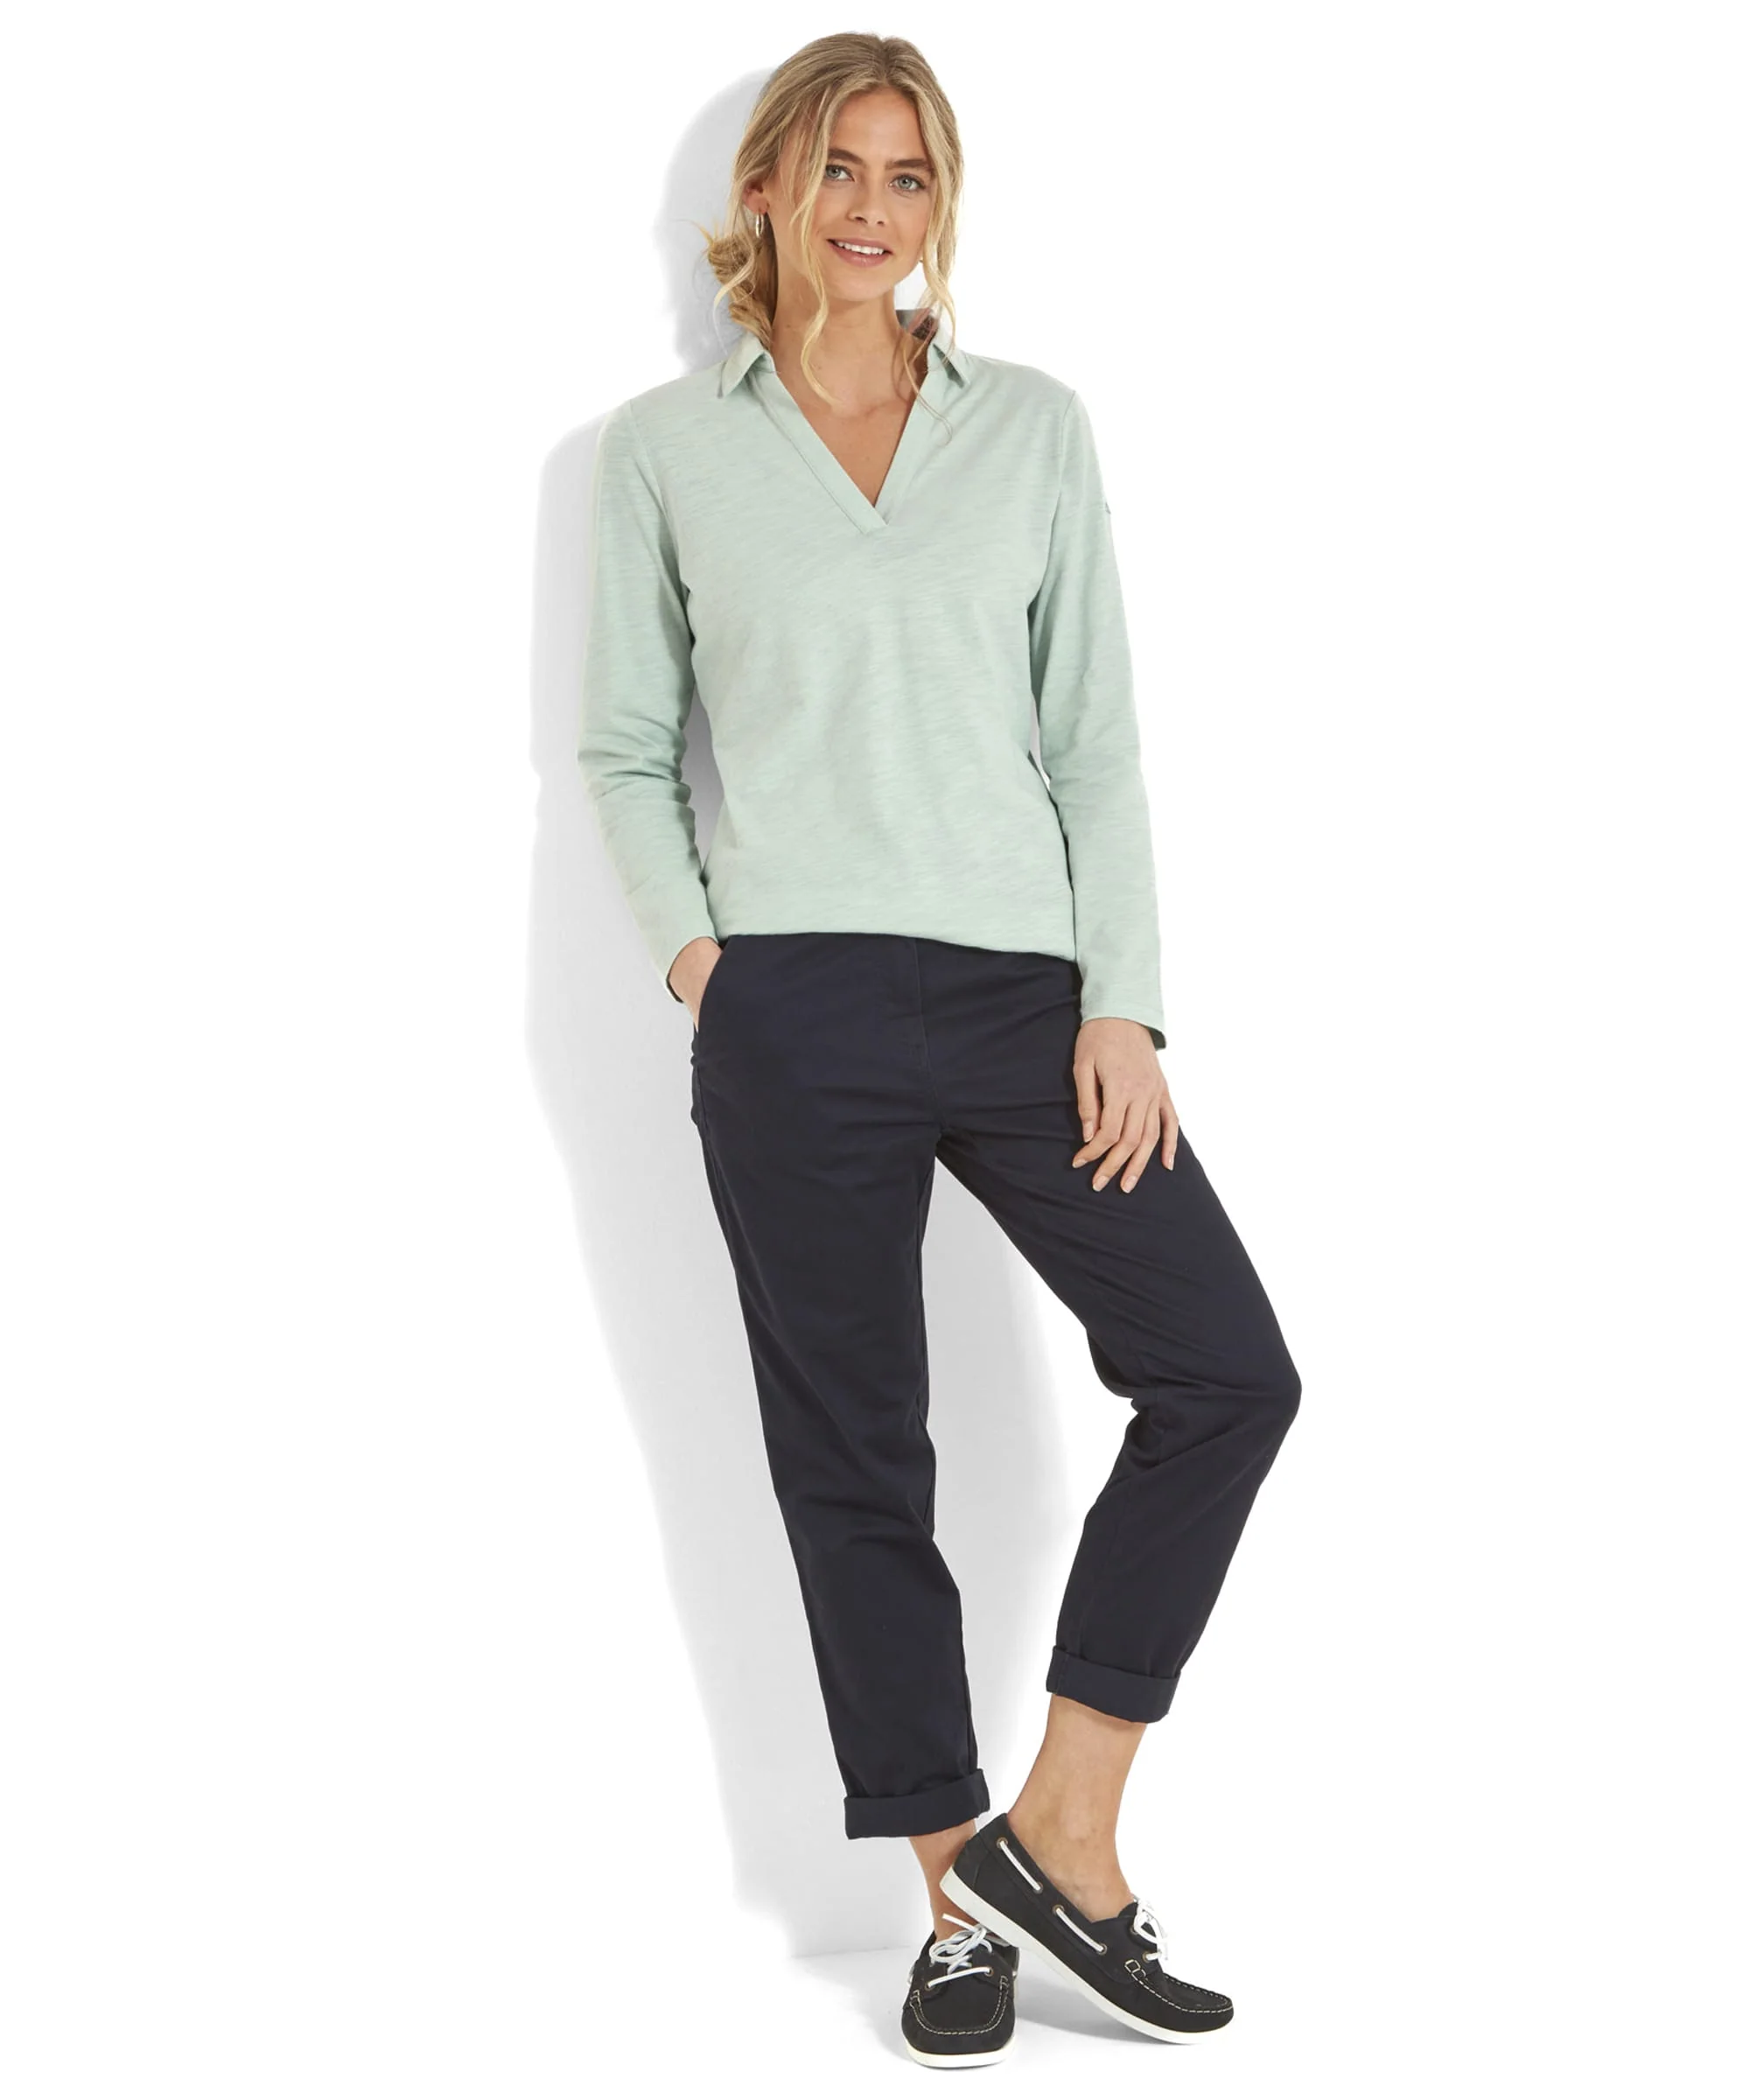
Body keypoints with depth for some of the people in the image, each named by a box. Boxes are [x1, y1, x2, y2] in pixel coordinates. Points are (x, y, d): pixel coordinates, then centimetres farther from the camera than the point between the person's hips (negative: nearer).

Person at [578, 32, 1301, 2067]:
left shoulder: (1033, 425, 10)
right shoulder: (664, 447, 7)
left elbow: (1096, 736, 7)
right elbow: (623, 744, 11)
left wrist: (1121, 1005, -2)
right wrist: (687, 949, -6)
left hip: (1023, 989, 2)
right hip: (795, 1007, -2)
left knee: (1228, 1373, -7)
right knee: (853, 1459, 3)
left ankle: (1057, 1825, 7)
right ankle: (963, 1897, 17)